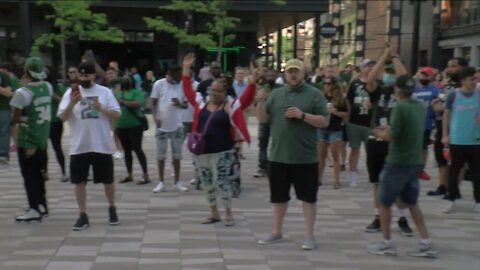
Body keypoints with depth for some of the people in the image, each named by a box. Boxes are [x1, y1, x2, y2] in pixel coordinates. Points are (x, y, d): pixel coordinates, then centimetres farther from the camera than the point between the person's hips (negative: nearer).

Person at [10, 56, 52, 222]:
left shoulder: (22, 93, -19)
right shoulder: (48, 88, 1)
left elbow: (15, 119, -14)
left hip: (27, 141, -6)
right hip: (42, 139, 6)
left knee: (29, 175, 1)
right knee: (38, 174, 18)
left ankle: (34, 209, 2)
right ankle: (42, 205, 26)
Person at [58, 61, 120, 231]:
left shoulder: (105, 92, 1)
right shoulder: (71, 92, 1)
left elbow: (116, 115, -2)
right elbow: (62, 117, -6)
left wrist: (101, 108, -19)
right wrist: (72, 103, -22)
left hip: (102, 146, 0)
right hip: (79, 147, 1)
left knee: (107, 180, 10)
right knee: (79, 182, 4)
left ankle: (112, 209, 31)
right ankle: (83, 216, 16)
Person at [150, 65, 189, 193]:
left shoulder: (182, 85, -1)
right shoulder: (159, 84, -5)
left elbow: (186, 104, 5)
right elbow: (153, 102, 0)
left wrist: (180, 104, -18)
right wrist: (155, 117, -12)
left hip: (177, 125, 1)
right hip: (162, 125, -1)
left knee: (177, 154, 9)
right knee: (160, 154, 6)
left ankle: (177, 182, 19)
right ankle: (161, 183, 17)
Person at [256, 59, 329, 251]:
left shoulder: (314, 94, -3)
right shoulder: (275, 95, 8)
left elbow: (324, 121, -8)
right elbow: (262, 119, 7)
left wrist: (302, 115, -20)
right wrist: (261, 101, -10)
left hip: (305, 157, -4)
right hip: (278, 156, 4)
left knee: (308, 196, 4)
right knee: (279, 196, 14)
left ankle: (309, 236, 14)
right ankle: (276, 233, 29)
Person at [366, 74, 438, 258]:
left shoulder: (400, 107, -18)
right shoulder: (421, 107, 7)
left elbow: (392, 136, -18)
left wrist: (379, 134, 1)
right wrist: (388, 129, 16)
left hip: (398, 162, -8)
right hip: (415, 162, 8)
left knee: (384, 202, 7)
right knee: (412, 203, 16)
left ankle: (387, 243, 14)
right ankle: (426, 244, 13)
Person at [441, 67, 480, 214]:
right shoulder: (453, 95, -5)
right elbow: (446, 114, 3)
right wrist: (445, 135, 0)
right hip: (456, 140, -1)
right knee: (454, 170, 8)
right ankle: (451, 200, 18)